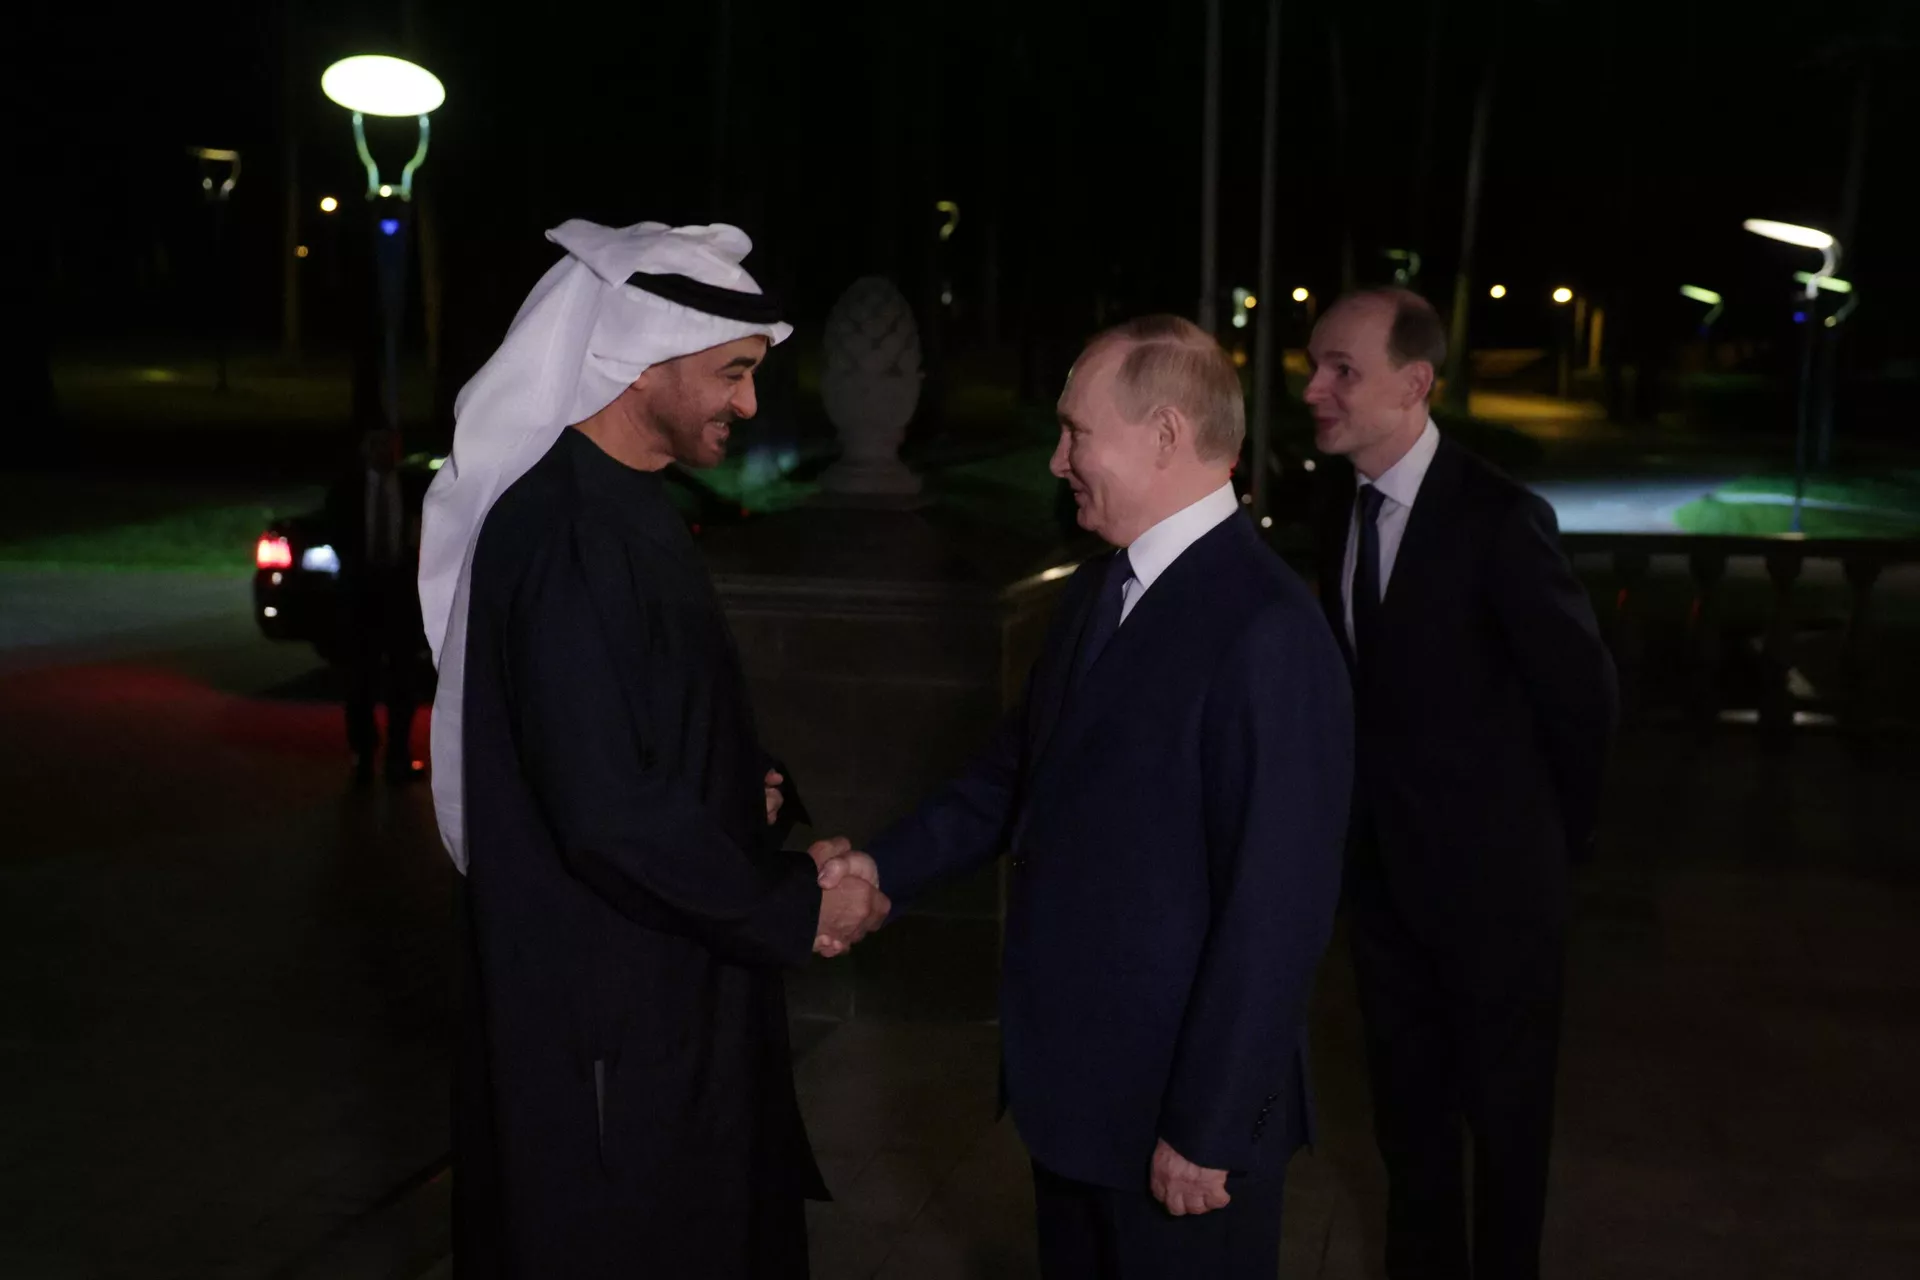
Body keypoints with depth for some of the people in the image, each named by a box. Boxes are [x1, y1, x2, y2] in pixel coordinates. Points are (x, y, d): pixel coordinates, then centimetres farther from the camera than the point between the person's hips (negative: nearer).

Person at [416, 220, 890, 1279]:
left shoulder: (621, 507, 8)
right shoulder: (566, 536, -24)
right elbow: (611, 815, -28)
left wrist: (742, 795, 0)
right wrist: (796, 910, -16)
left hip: (662, 990, 10)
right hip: (605, 1008, -10)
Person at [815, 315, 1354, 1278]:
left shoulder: (1265, 631, -24)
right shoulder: (1098, 590, 6)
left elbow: (1278, 910, -24)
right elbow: (1020, 767, 13)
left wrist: (1207, 1131, -19)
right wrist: (887, 866, -1)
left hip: (1180, 1104, -8)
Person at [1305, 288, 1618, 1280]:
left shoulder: (1497, 519, -22)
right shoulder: (1342, 497, -2)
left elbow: (1582, 687, -12)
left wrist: (1559, 826, 0)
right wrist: (1362, 805, 10)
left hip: (1488, 865, -6)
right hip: (1380, 857, 6)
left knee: (1505, 1099, 13)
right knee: (1408, 1092, 18)